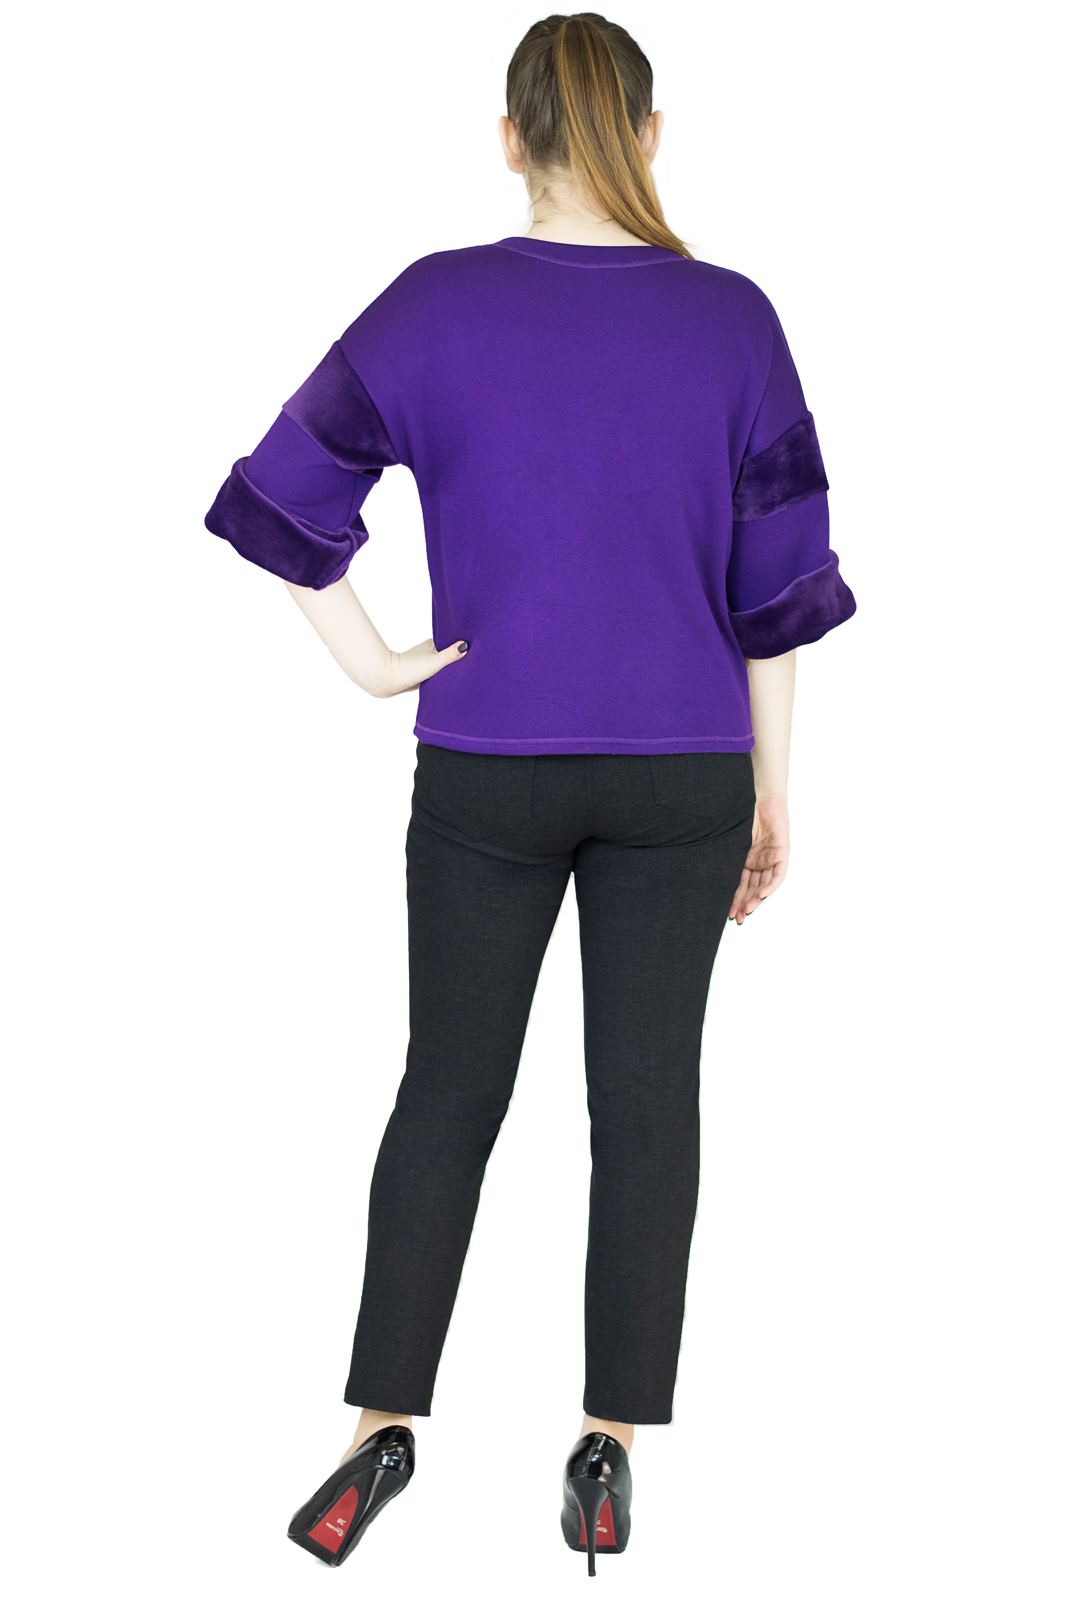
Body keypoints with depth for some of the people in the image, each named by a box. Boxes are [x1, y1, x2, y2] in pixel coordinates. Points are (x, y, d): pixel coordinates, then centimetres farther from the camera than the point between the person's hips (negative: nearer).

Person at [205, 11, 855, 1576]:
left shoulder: (437, 304, -5)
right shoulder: (732, 316, -3)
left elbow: (286, 491, -5)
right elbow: (778, 582, -1)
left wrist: (371, 660, 1)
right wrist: (772, 794, 6)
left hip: (488, 768, 0)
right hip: (681, 773, 0)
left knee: (447, 1094, 11)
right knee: (647, 1105, 8)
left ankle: (386, 1429, 16)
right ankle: (610, 1449, 15)